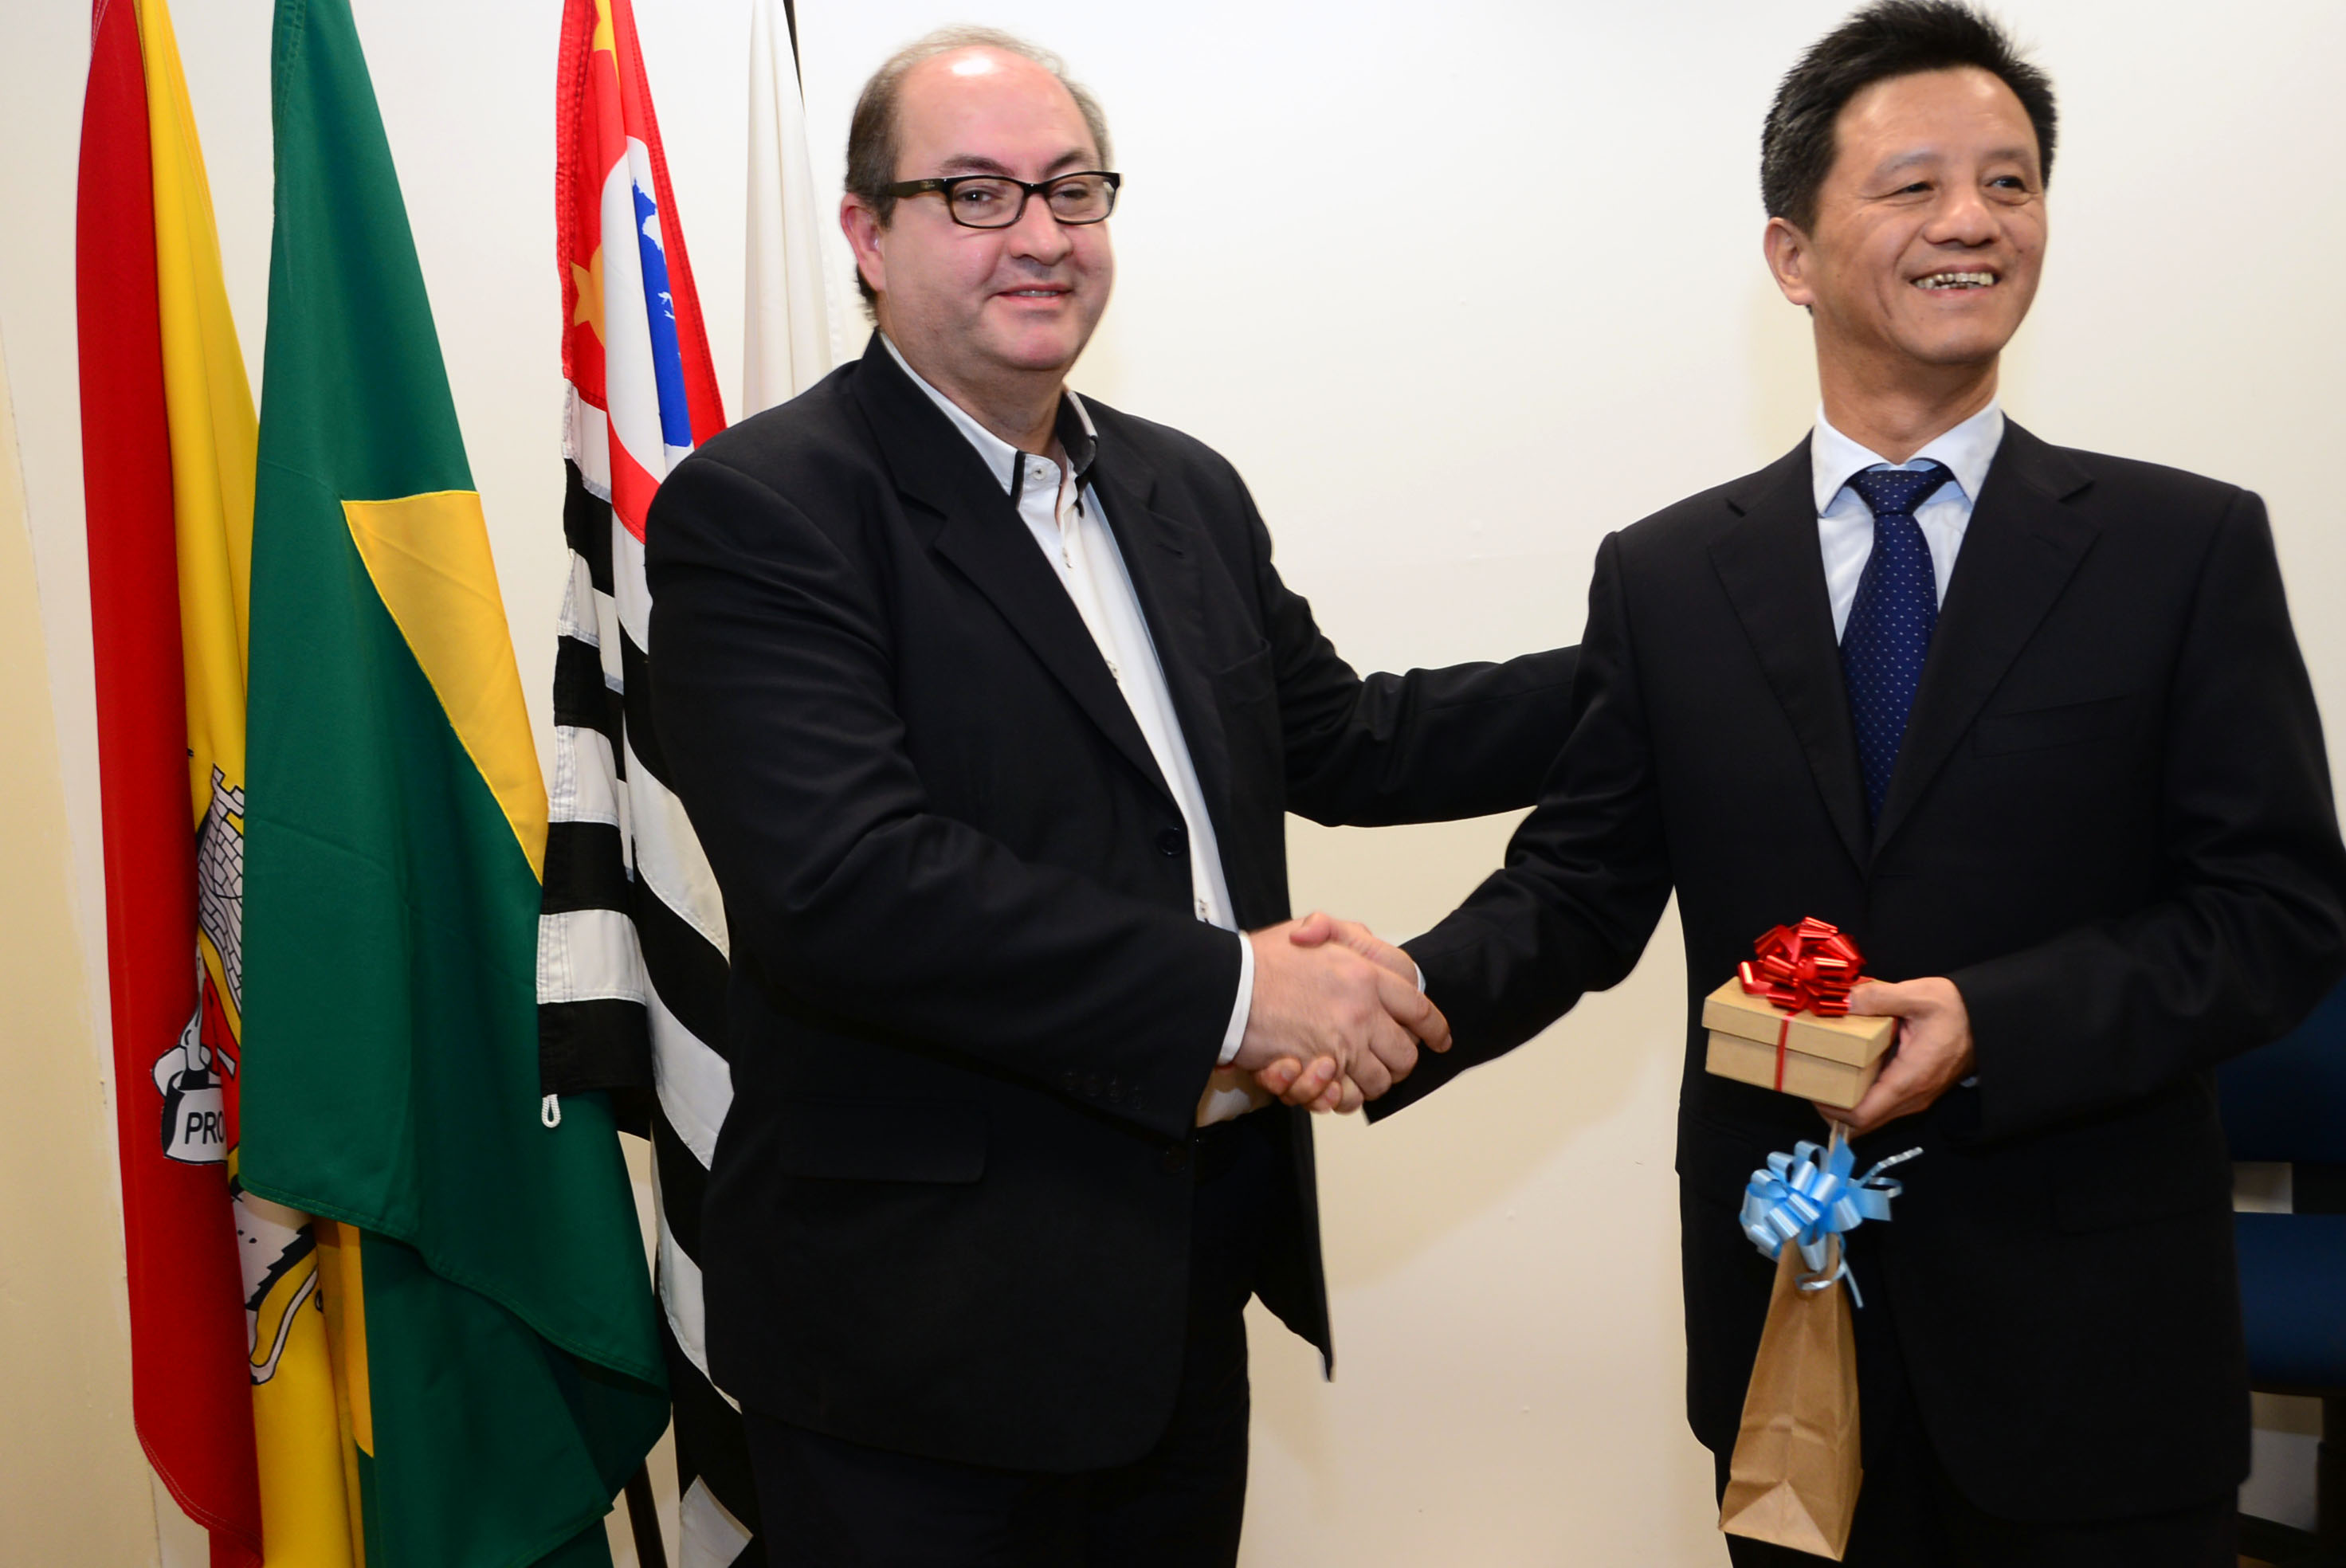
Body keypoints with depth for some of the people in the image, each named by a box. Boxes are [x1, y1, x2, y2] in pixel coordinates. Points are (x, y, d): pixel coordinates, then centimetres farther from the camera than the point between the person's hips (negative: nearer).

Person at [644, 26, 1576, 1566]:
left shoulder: (1187, 490, 11)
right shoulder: (760, 510, -14)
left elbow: (1340, 738, 16)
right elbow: (841, 886, -25)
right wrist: (1228, 988, -23)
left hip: (1193, 1272, 7)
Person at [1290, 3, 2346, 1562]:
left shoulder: (2190, 546, -3)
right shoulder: (1664, 574, 1)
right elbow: (1581, 886, 0)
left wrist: (1992, 1025, -20)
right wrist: (1404, 998, -20)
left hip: (2091, 1333, -1)